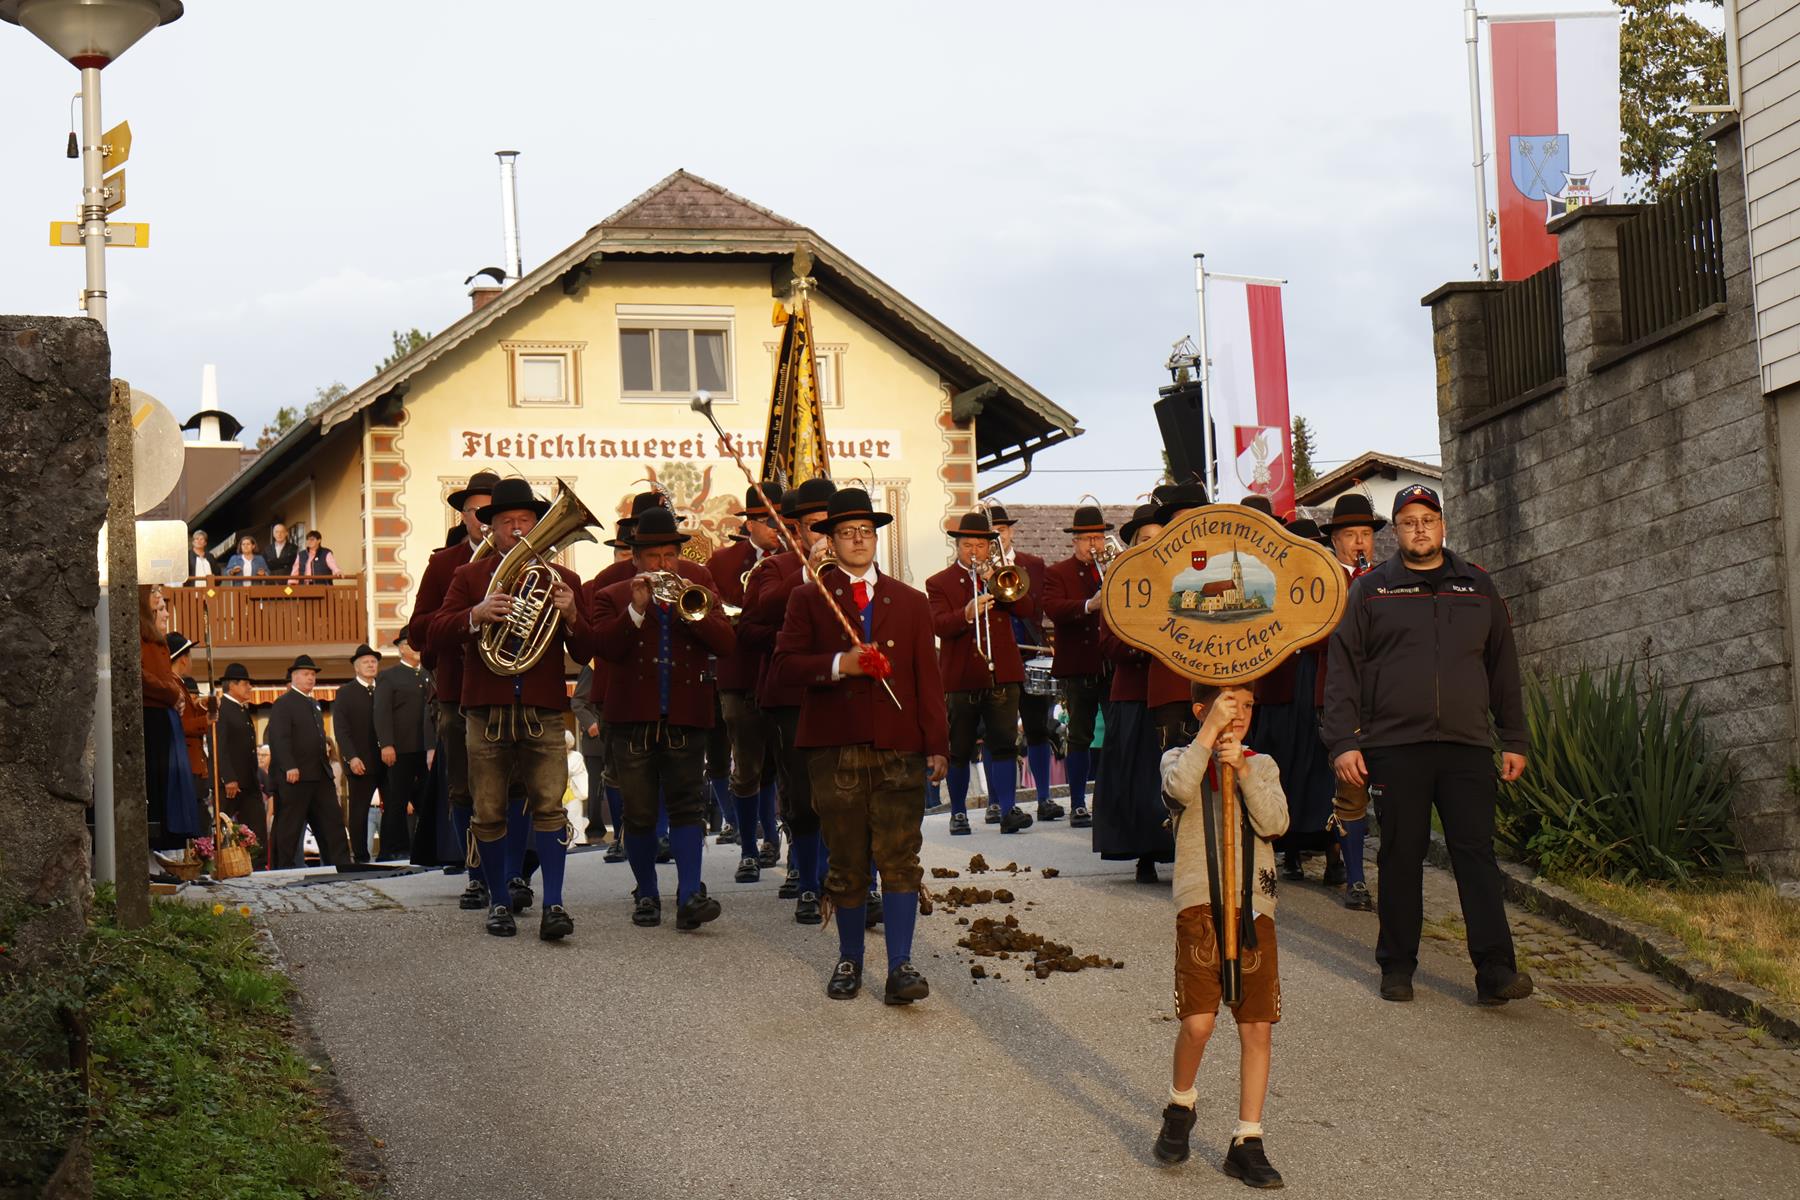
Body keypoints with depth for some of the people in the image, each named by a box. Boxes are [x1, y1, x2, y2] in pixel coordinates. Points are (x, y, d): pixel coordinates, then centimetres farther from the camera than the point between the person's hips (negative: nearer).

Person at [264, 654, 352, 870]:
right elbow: (279, 737, -16)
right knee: (289, 824, -3)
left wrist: (325, 752, 16)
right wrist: (289, 767, -24)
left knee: (332, 818, 5)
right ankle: (282, 867, 1)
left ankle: (340, 862, 6)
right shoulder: (283, 704, -6)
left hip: (319, 774, 9)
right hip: (295, 775, -9)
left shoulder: (314, 704, 22)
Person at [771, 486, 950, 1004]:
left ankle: (900, 966, -6)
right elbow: (785, 665, -2)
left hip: (899, 747, 1)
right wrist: (838, 665, -18)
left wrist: (937, 744, 1)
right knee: (846, 861, 5)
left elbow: (927, 677, 10)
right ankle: (849, 959, 19)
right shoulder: (809, 600, 8)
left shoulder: (911, 602, 14)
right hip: (835, 748, -1)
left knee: (900, 858, -6)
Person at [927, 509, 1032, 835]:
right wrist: (967, 613, -31)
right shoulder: (939, 583, 5)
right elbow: (938, 625, -11)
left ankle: (1008, 810, -10)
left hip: (1002, 675, 1)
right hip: (960, 679, -1)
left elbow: (1029, 609, 0)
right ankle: (958, 813, 16)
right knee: (959, 750, 5)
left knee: (1004, 743, -7)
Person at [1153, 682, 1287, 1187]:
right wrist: (1211, 731, -16)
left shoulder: (1262, 765, 14)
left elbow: (1275, 822, -3)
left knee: (1257, 1027, 1)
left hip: (1254, 906, 3)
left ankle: (1247, 1142, 10)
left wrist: (1242, 770, -12)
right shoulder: (1180, 759, 7)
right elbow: (1180, 789, -18)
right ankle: (1179, 1108, 16)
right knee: (1198, 1021, -13)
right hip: (1200, 903, -3)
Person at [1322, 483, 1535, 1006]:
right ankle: (1397, 966, 14)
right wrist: (1343, 742, -5)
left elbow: (1503, 668, 18)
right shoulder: (1370, 591, 7)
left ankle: (1495, 969, -7)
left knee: (1476, 852, -4)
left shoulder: (1477, 588, 14)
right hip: (1394, 747, -1)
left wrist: (1513, 740, 13)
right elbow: (1342, 669, 4)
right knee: (1401, 856, 4)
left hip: (1467, 747, 1)